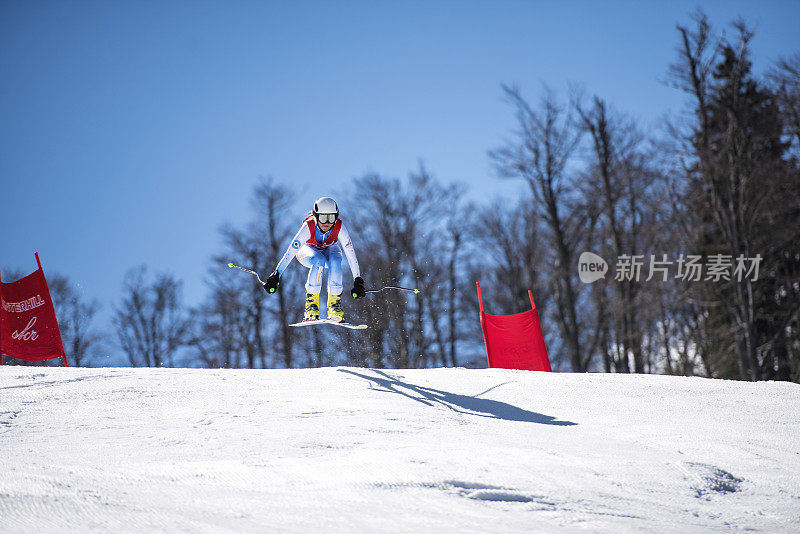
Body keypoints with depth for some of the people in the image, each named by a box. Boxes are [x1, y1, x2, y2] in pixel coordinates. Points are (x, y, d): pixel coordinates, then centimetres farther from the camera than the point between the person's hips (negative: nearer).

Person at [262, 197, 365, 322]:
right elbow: (290, 252, -35)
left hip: (329, 250, 1)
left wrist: (358, 281, -30)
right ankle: (311, 303, -29)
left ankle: (335, 304, -24)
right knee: (318, 261, -36)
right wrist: (275, 276, -40)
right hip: (308, 250, -1)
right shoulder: (308, 227, -35)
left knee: (335, 261, -34)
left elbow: (350, 253, -28)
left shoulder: (339, 226, -31)